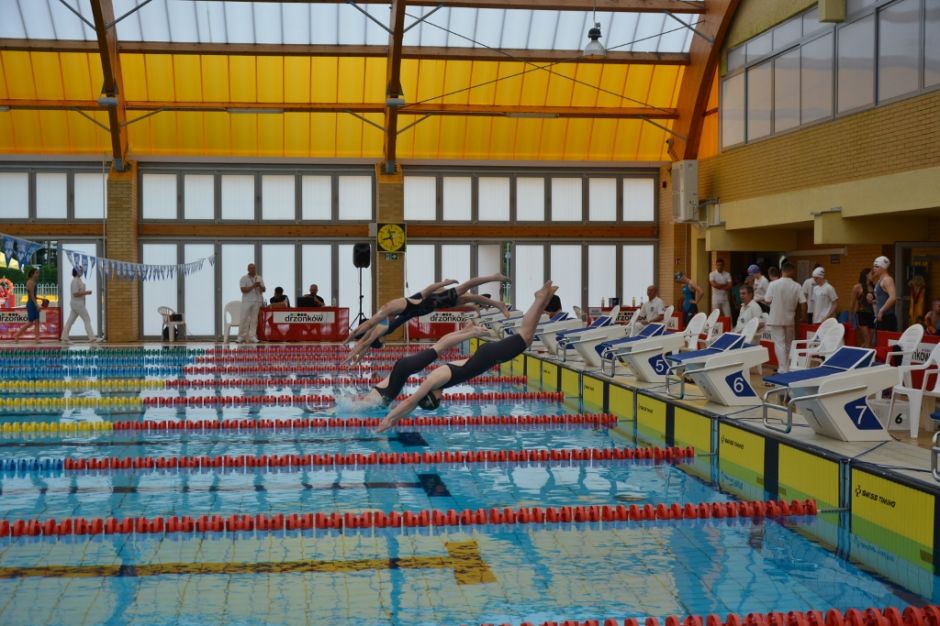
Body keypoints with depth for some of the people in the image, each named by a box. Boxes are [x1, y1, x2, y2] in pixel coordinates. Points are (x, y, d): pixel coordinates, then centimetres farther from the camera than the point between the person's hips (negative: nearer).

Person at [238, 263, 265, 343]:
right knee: (244, 319, -5)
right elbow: (243, 290, -10)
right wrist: (253, 286, -16)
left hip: (257, 301, 3)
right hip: (247, 301, -3)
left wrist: (260, 286, -12)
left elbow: (263, 290, 10)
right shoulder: (244, 278, 2)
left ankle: (252, 336, 2)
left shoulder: (259, 278, 12)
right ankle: (241, 336, 0)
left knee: (254, 319, 0)